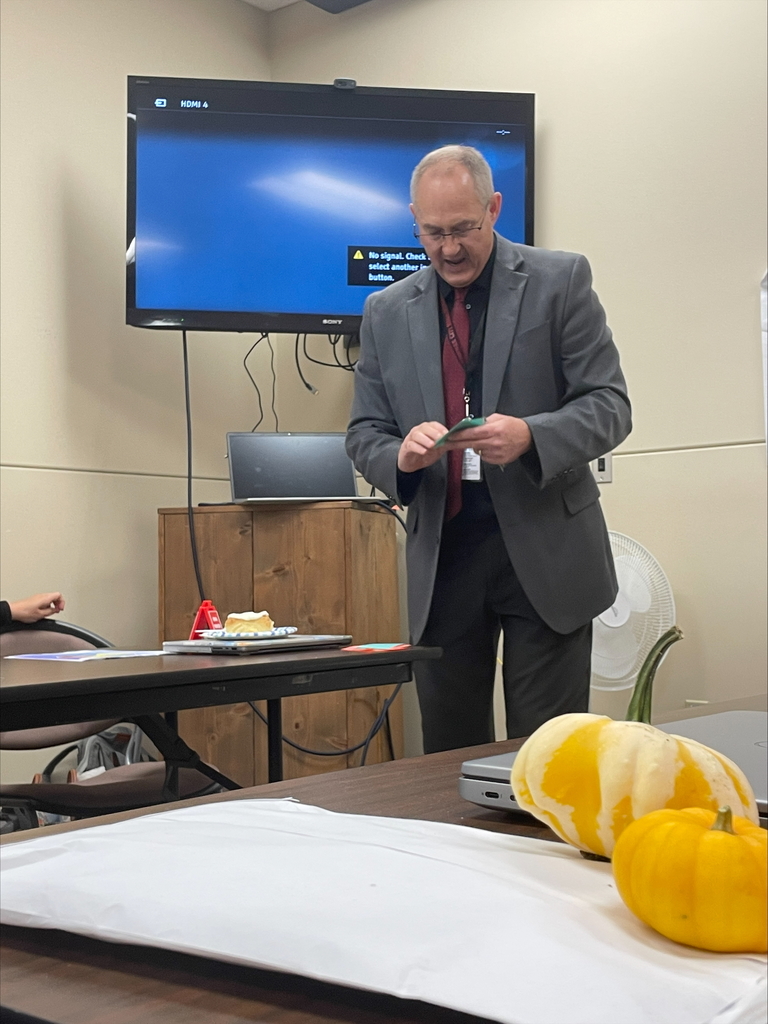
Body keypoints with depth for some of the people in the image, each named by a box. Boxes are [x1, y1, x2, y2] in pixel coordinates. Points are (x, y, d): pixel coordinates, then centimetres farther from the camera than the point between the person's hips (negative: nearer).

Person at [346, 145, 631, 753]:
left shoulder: (560, 281, 1)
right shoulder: (387, 312, 10)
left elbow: (609, 406, -4)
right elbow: (364, 434, 10)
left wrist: (531, 436, -23)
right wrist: (401, 456, -14)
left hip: (545, 553, -3)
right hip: (442, 559, 3)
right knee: (448, 757, 9)